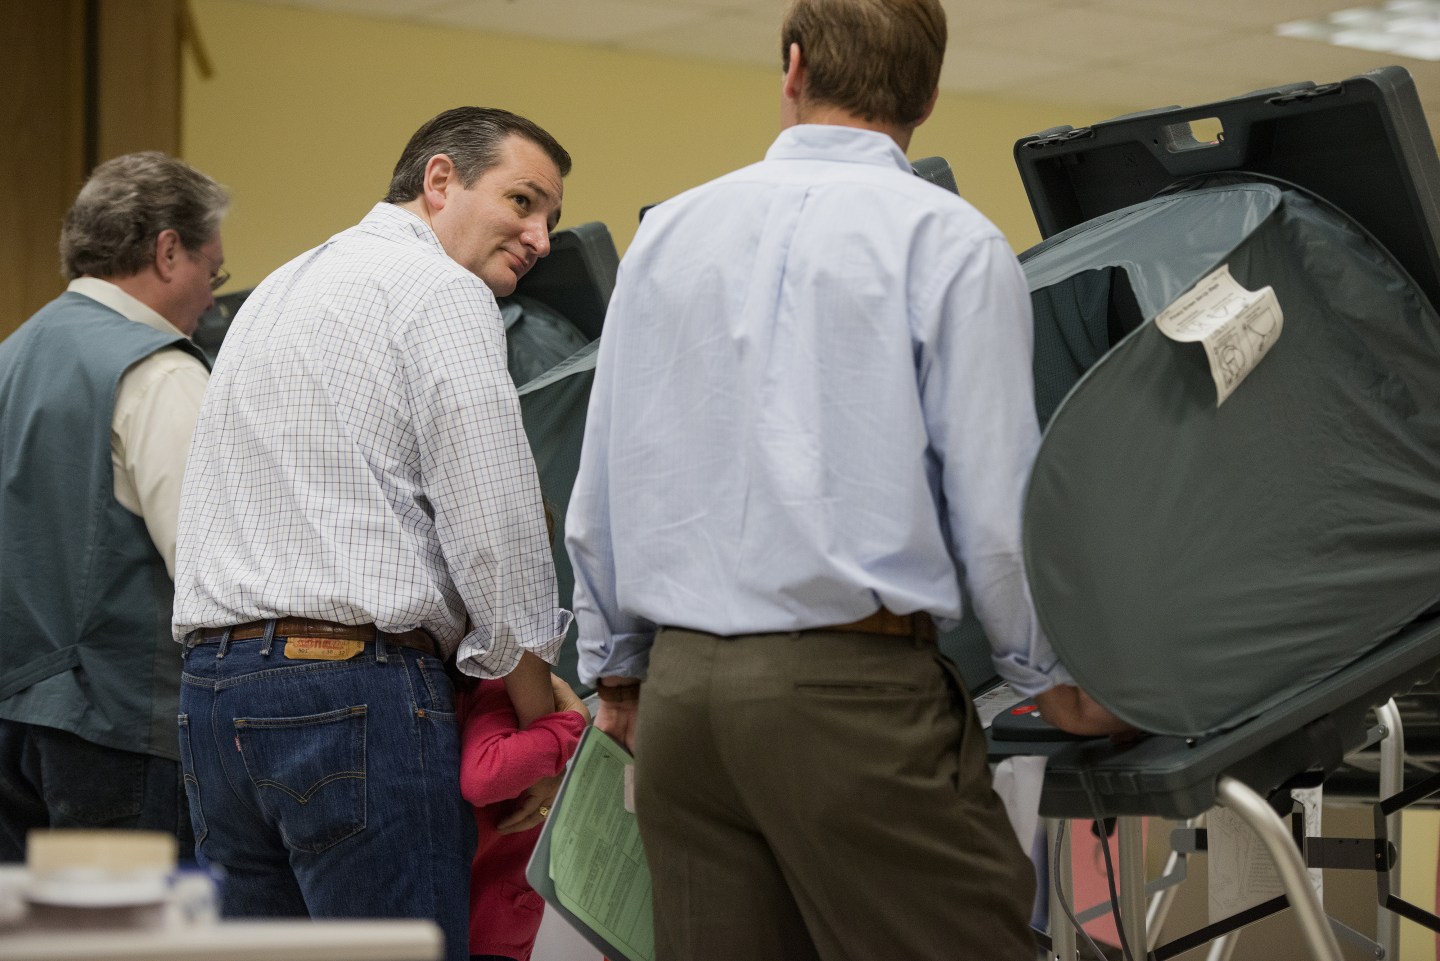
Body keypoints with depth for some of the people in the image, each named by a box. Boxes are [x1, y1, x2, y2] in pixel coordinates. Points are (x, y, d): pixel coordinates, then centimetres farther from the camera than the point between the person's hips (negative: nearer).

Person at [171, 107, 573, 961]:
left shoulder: (277, 290, 25)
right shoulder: (440, 290, -4)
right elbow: (494, 529, -10)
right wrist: (540, 717, -2)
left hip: (213, 680, 9)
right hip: (359, 688, -9)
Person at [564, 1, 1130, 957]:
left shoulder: (666, 234, 12)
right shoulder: (950, 241, -3)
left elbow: (598, 494, 14)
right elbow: (997, 504, -6)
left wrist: (617, 668, 27)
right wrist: (1057, 679, 9)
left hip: (679, 695, 6)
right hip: (852, 693, -5)